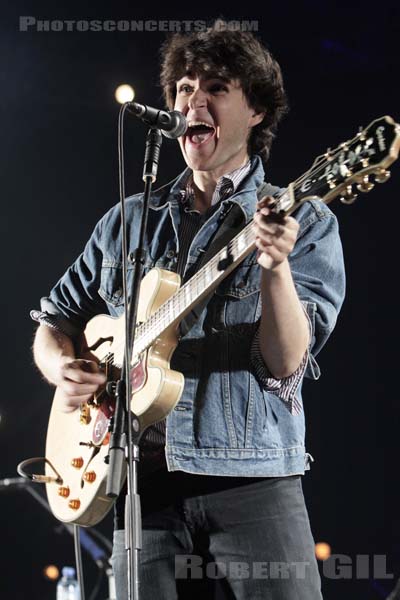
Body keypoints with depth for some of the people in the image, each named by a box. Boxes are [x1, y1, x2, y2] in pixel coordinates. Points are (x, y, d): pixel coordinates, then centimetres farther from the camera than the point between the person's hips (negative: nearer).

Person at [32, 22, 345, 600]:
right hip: (143, 483, 3)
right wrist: (62, 367, 0)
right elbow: (56, 320, 22)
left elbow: (285, 364, -10)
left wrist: (275, 265, -26)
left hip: (251, 481, -3)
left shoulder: (305, 223, 2)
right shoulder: (127, 222, 15)